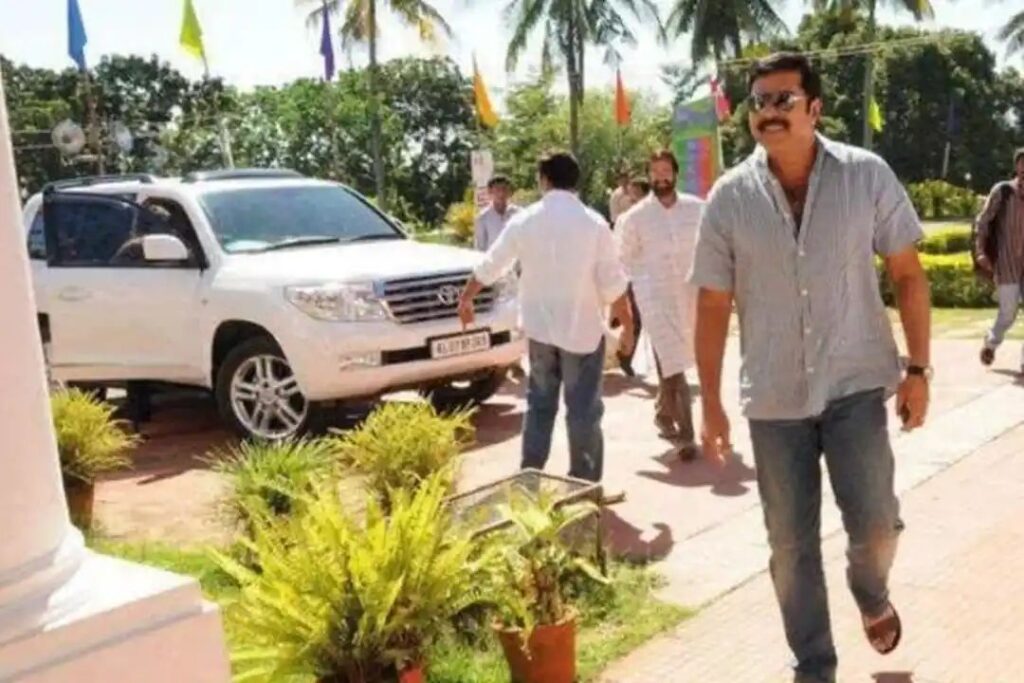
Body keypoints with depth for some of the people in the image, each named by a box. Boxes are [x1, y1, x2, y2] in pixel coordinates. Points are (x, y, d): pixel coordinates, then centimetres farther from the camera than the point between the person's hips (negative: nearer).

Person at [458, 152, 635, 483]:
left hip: (540, 329, 3)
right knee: (583, 410, 4)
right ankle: (584, 482, 8)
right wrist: (628, 325, 2)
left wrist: (465, 298, 24)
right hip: (583, 329, -3)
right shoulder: (593, 223, -10)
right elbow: (613, 284, -10)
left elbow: (489, 267, 8)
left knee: (539, 405, 17)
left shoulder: (524, 220, -2)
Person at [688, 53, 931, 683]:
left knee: (874, 522, -5)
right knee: (791, 545, 8)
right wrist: (711, 403, 0)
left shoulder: (868, 176, -7)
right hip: (773, 397, 1)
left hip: (857, 383, -1)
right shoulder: (729, 198, -5)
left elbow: (908, 275, 2)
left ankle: (872, 595, 33)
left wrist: (918, 369, -2)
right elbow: (713, 306, 0)